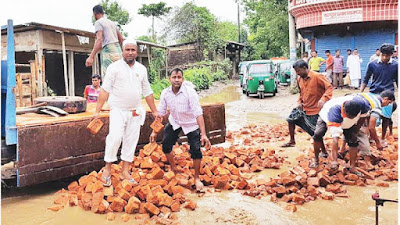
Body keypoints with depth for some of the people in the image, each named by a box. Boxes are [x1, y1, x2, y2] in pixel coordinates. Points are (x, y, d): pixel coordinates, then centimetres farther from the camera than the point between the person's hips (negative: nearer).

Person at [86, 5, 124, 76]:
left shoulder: (98, 22, -1)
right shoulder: (112, 22, 22)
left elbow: (99, 40, -15)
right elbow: (121, 38, 23)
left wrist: (91, 57, -20)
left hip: (108, 50, -8)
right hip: (118, 50, 8)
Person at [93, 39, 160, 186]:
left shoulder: (141, 69, 10)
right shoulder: (114, 67, -3)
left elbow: (147, 92, 14)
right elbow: (105, 90, -8)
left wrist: (154, 111, 14)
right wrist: (97, 111, -13)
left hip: (135, 112, 4)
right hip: (118, 110, -4)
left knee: (131, 141, 6)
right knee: (115, 137, -19)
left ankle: (125, 172, 16)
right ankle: (107, 168, -3)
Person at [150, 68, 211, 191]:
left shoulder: (190, 92, -29)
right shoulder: (165, 93, -15)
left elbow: (198, 113, -33)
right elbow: (160, 113, -3)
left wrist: (203, 134, -41)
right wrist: (155, 131, -1)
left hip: (191, 123, -4)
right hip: (174, 122, 4)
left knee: (196, 150, -12)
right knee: (166, 145, -2)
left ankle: (197, 178, 11)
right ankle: (174, 169, 26)